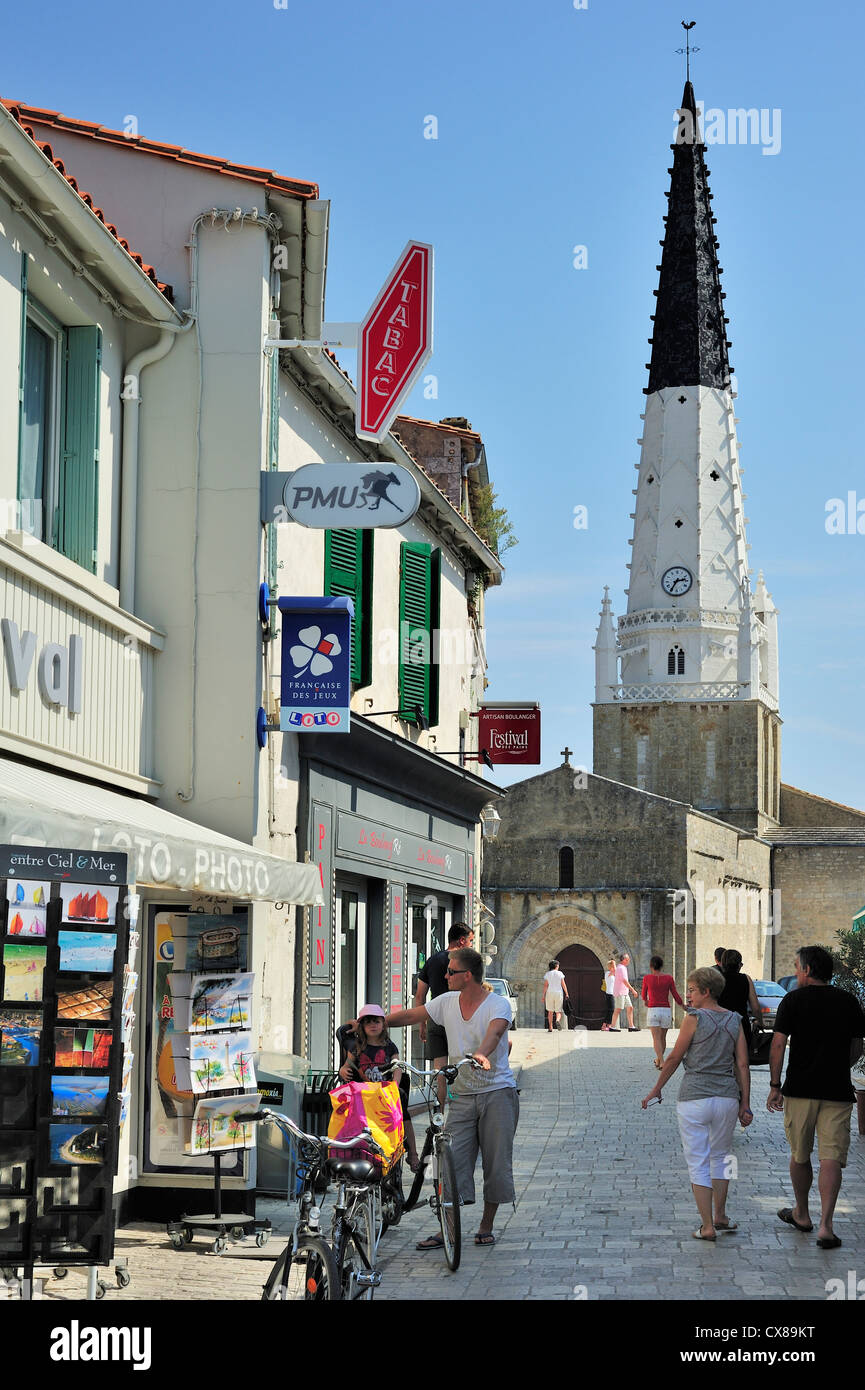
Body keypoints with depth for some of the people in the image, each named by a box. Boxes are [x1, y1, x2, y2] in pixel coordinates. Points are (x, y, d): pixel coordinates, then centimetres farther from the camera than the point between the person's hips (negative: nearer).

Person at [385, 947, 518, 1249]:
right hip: (462, 1095, 4)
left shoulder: (498, 1004, -9)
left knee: (496, 1162, 1)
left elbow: (494, 1032, -29)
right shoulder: (447, 1002, 6)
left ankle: (486, 1227, 15)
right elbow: (409, 1016, 10)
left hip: (498, 1092, -4)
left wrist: (481, 1054, -49)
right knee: (453, 1160, -6)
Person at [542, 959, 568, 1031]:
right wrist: (566, 994, 5)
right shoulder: (560, 973, -1)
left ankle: (550, 1028, 9)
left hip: (550, 993, 1)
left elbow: (545, 985, -4)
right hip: (558, 993, -1)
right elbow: (563, 985, -3)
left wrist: (543, 996, -3)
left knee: (550, 1011, 12)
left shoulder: (547, 974, 0)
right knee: (558, 1011, 5)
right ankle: (557, 1021, -27)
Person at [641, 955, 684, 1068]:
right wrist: (682, 1005, 20)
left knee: (656, 1038, -3)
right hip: (666, 1010, 2)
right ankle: (658, 1059, 32)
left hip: (653, 1011, -2)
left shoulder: (647, 978, -4)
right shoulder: (669, 978, -2)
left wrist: (645, 1001, 33)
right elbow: (676, 995, 1)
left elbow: (643, 995, 10)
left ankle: (661, 1062, -18)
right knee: (663, 1037, 17)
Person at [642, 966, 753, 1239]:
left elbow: (674, 1059, -3)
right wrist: (745, 1104, 8)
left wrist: (656, 1090, 9)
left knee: (698, 1163, 3)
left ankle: (707, 1226, 2)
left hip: (694, 1098, -4)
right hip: (727, 1098, 5)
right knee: (720, 1157, 23)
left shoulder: (694, 1019, -8)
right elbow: (742, 1066, 4)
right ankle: (720, 1216, 31)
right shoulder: (735, 1021, 5)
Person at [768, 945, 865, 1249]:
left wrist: (774, 1086, -3)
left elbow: (778, 1045, -8)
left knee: (800, 1155, 15)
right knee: (832, 1157, -2)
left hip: (800, 1089, -1)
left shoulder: (793, 1000, -3)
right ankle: (825, 1226, -12)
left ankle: (801, 1214, 30)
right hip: (838, 1092, 1)